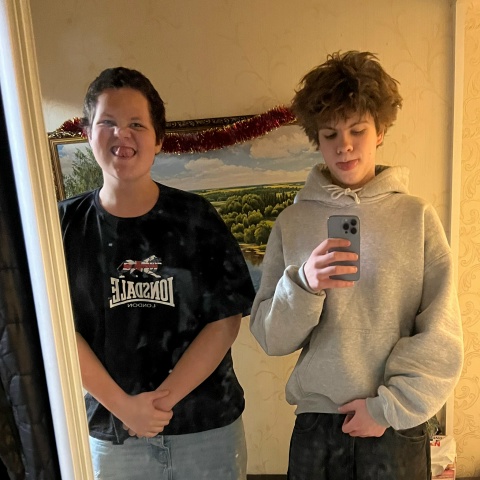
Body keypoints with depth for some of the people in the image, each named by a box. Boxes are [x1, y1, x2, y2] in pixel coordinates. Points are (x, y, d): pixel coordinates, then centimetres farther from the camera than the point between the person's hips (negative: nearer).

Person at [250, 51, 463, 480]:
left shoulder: (417, 217, -3)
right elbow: (270, 336, -4)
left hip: (397, 428, 0)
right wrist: (303, 284, -20)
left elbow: (441, 335, -4)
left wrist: (391, 405, -10)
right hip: (315, 426, 1)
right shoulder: (293, 222, -3)